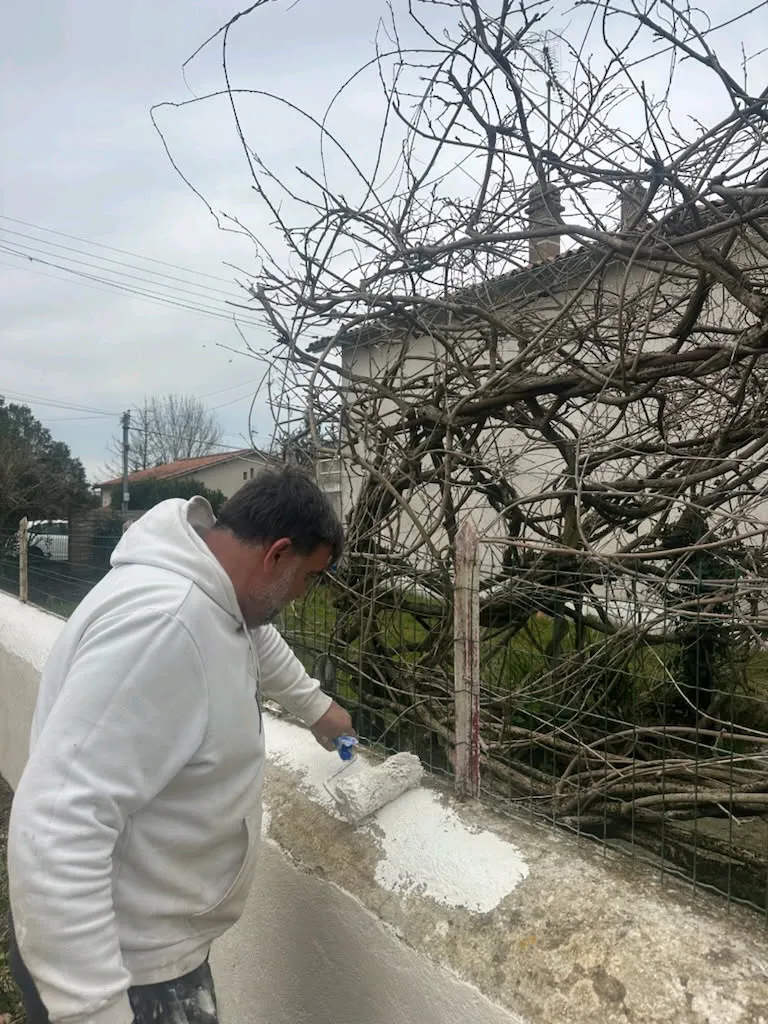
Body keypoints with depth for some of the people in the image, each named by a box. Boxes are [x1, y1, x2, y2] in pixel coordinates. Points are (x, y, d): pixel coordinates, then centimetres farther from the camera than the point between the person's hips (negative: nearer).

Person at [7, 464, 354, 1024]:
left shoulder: (211, 594, -2)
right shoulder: (162, 618, -33)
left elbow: (260, 641, 22)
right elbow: (56, 830, -35)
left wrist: (316, 706, 35)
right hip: (119, 962, -9)